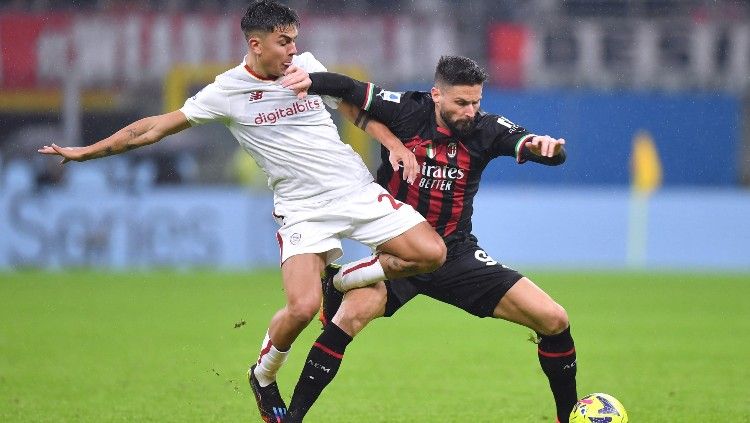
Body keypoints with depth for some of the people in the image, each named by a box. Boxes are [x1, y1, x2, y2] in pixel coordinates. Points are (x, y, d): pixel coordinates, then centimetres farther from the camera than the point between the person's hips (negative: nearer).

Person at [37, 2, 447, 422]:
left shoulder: (308, 65, 3)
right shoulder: (228, 91, -6)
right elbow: (155, 127, 0)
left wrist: (395, 144, 7)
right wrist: (84, 152, 2)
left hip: (357, 189, 4)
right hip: (303, 209, -4)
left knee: (431, 253, -12)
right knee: (302, 308, -23)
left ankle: (341, 280, 12)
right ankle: (264, 378, 9)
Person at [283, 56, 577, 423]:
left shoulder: (485, 130, -5)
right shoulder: (405, 112, -9)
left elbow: (554, 155, -13)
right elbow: (345, 88, -8)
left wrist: (546, 145, -37)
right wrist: (304, 80, -29)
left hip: (456, 254, 3)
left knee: (553, 320, -7)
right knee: (353, 312, -33)